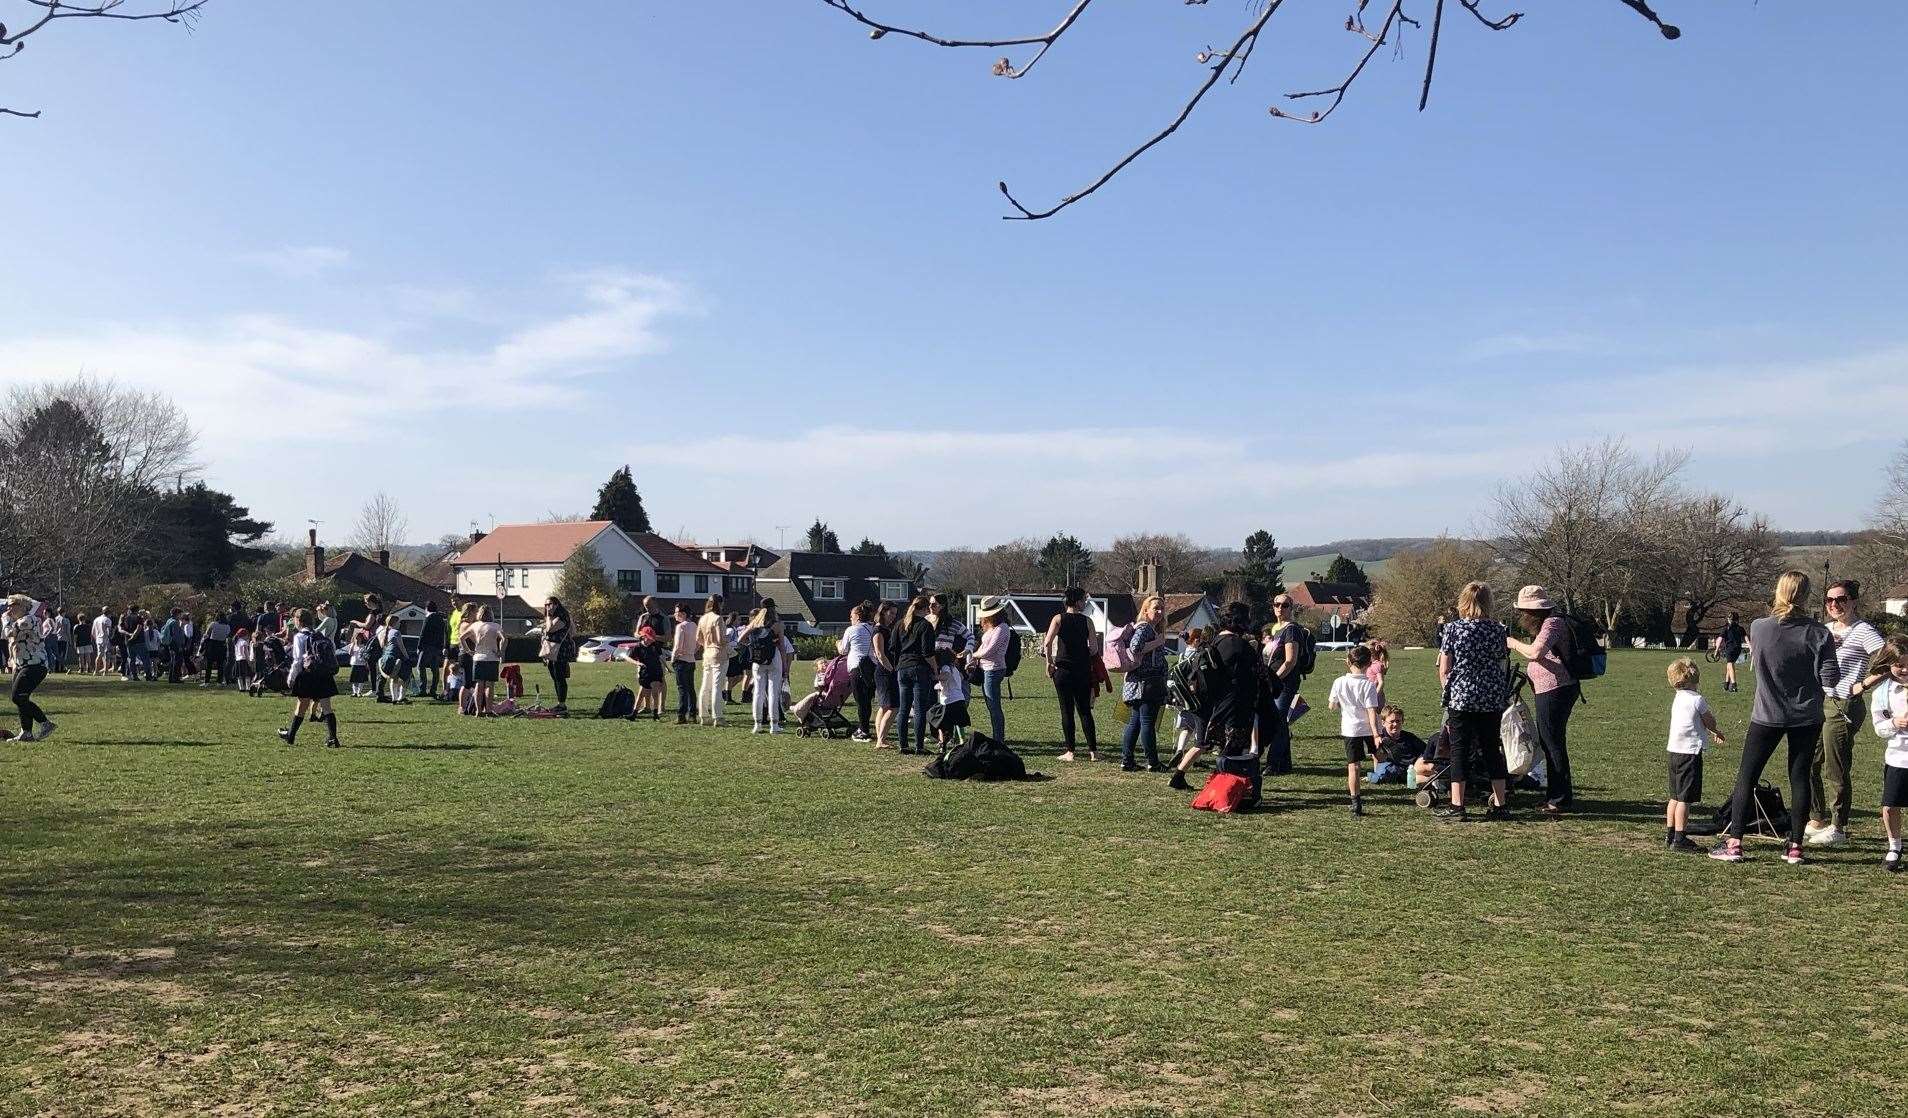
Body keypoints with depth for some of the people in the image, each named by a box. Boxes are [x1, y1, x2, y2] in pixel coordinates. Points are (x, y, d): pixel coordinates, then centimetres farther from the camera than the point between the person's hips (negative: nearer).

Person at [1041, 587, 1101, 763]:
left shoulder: (1058, 619, -4)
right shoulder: (1087, 621, -1)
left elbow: (1047, 643, -16)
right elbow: (1094, 648, -3)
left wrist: (1049, 662, -5)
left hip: (1063, 669, -1)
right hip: (1083, 669, 1)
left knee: (1067, 711, 4)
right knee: (1085, 710, 9)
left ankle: (1070, 751, 3)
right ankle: (1093, 751, 7)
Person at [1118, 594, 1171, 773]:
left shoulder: (1154, 629, 20)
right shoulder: (1144, 627, -11)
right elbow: (1135, 647, -26)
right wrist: (1157, 643, -17)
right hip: (1146, 683, -11)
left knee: (1135, 722, 10)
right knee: (1148, 723, -6)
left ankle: (1126, 761, 13)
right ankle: (1153, 763, -2)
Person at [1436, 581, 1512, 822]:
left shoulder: (1453, 628, -5)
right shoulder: (1497, 630, 3)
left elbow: (1444, 671, -5)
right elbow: (1501, 665, 8)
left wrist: (1449, 693, 10)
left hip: (1461, 697, -3)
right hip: (1493, 699, 3)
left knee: (1459, 750, 1)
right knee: (1492, 750, 12)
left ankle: (1457, 807, 0)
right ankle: (1500, 805, 15)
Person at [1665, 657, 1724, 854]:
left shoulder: (1678, 698, 11)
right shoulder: (1697, 699, -14)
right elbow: (1710, 723, -2)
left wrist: (1712, 732, 27)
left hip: (1675, 751, 9)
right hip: (1690, 752, -9)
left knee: (1675, 797, 15)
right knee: (1685, 798, -5)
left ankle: (1669, 836, 19)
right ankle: (1680, 839, -4)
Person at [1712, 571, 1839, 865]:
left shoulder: (1758, 627, -10)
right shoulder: (1819, 633, -10)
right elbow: (1831, 679, -9)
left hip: (1768, 716, -1)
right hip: (1807, 718, 1)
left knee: (1746, 776, 7)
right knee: (1800, 778, 9)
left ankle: (1734, 843, 5)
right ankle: (1795, 847, 12)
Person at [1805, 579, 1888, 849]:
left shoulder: (1863, 631, -9)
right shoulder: (1826, 630, 13)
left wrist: (1862, 685, -16)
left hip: (1843, 707, -8)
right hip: (1819, 703, 8)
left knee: (1836, 770, -3)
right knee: (1811, 764, 11)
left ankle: (1839, 829, 7)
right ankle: (1817, 821, 23)